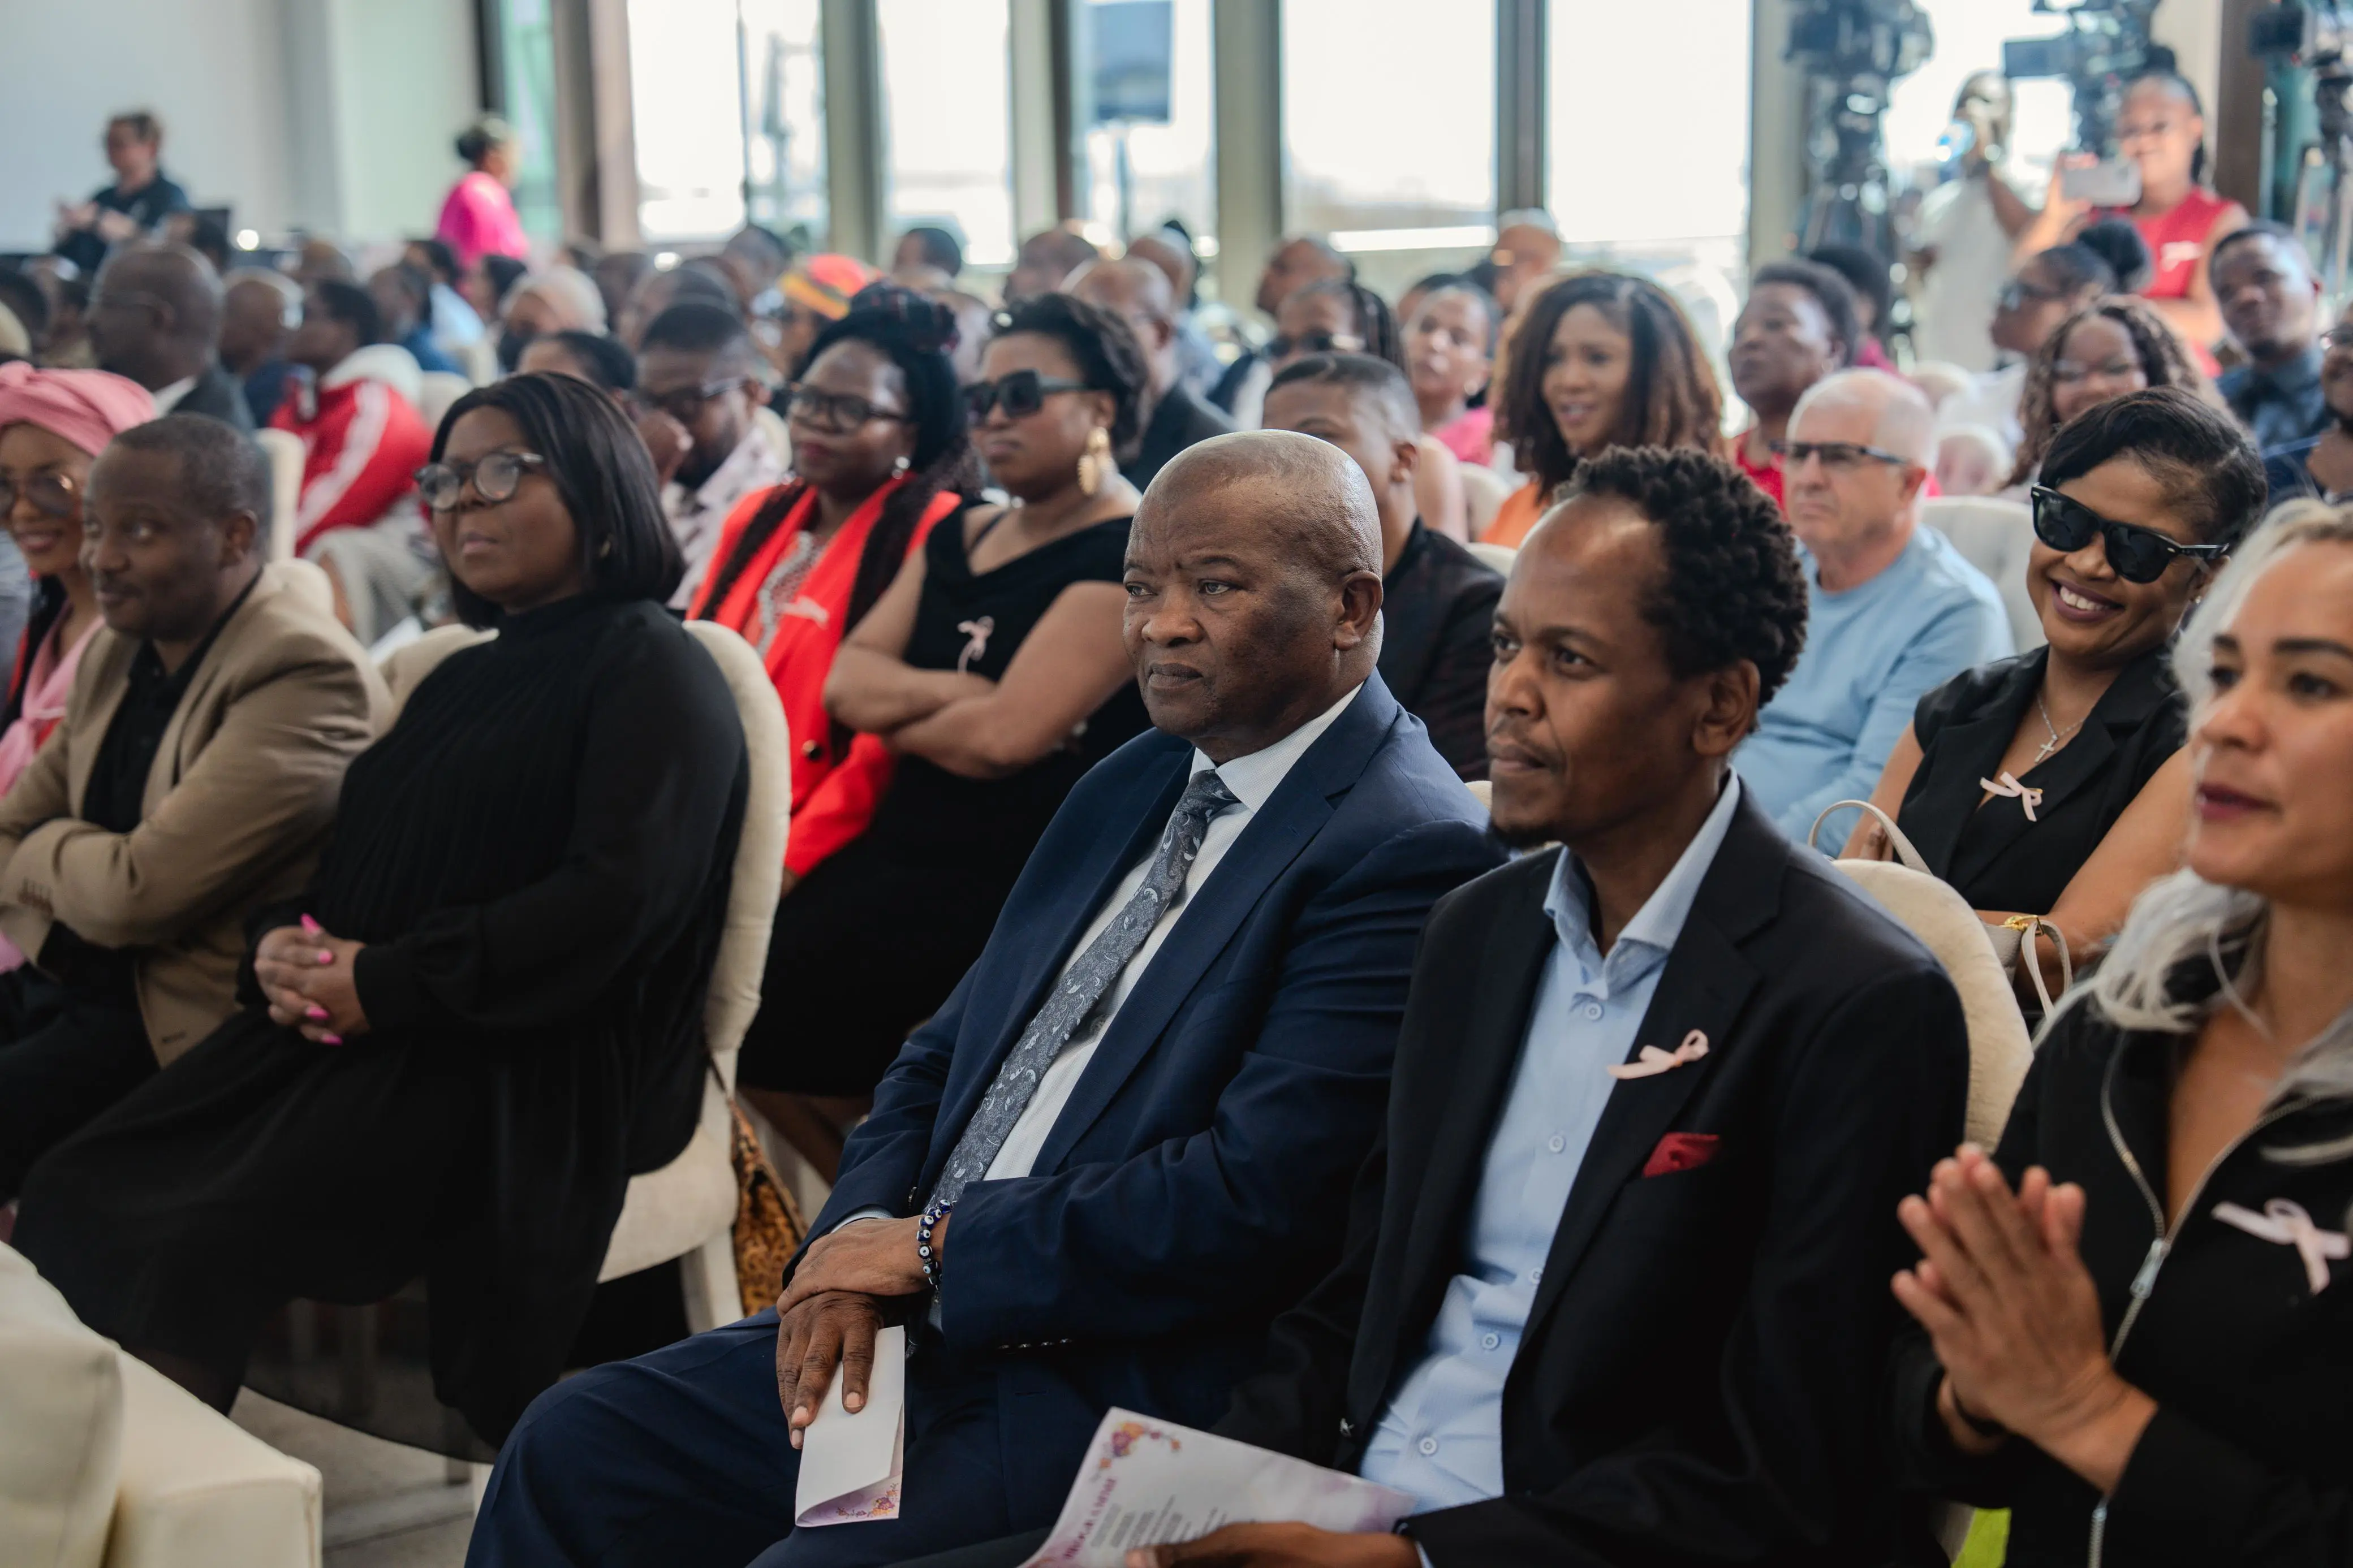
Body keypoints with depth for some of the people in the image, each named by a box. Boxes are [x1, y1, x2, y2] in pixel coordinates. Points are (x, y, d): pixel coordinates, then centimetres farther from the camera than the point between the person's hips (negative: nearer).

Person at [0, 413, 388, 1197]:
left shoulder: (308, 674, -18)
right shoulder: (116, 654, 10)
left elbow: (139, 892, -20)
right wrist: (81, 868, -6)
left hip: (186, 1024, -8)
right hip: (67, 982, 8)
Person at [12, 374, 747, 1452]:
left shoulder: (651, 670, -4)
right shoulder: (466, 677, 22)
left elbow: (616, 897, -17)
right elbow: (359, 854, 21)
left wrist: (386, 981, -17)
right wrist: (284, 939, -3)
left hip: (545, 1070, -8)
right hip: (363, 1030, 8)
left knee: (196, 1242, -25)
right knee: (79, 1194, -13)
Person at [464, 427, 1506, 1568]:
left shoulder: (1409, 854, -15)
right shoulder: (1132, 786, 14)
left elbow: (1255, 1197, -23)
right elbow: (940, 1058, 16)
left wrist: (929, 1249, -14)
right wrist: (855, 1243, -5)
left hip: (1118, 1404, -8)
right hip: (917, 1336, 8)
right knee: (571, 1451, 1)